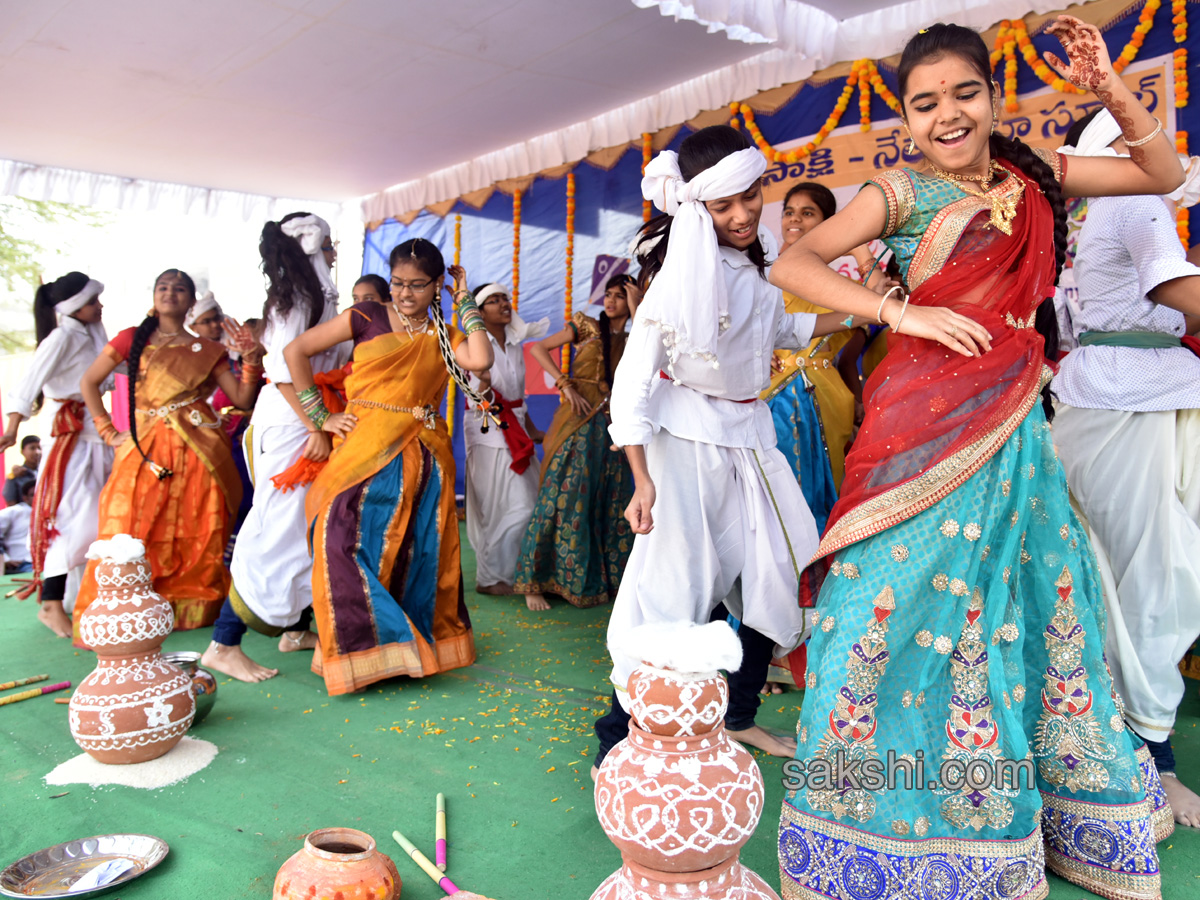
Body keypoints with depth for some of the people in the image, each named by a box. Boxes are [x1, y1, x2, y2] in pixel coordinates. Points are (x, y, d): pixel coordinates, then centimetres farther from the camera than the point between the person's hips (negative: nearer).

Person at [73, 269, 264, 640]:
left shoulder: (207, 350, 13)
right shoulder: (133, 339, 12)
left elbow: (242, 398, 6)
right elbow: (88, 381, 14)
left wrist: (252, 359, -8)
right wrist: (109, 432, 7)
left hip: (198, 452, 0)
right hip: (146, 451, 0)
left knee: (198, 539, -2)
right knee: (130, 533, -7)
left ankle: (193, 615, 8)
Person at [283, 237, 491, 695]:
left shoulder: (444, 336, 11)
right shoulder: (367, 318, 4)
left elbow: (480, 360, -12)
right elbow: (295, 351, 2)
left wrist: (465, 301, -2)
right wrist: (319, 417, -2)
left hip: (424, 458, 2)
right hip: (367, 448, -2)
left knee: (417, 551, 7)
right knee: (346, 538, -12)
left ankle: (416, 641, 24)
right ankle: (358, 646, 3)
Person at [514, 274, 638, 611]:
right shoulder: (587, 326, 6)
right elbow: (539, 348, -3)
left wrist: (635, 309, -8)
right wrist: (566, 385, -12)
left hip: (613, 428, 4)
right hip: (579, 422, -4)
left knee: (610, 504, 7)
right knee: (565, 498, -8)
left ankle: (603, 579, 20)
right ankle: (535, 582, -1)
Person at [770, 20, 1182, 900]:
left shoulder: (1032, 175, 11)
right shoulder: (903, 191, -3)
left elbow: (1163, 173, 18)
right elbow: (791, 264, -12)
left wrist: (1109, 87, 4)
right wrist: (903, 312, -19)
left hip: (1014, 424, 5)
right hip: (928, 421, -5)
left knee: (1030, 602, 12)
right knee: (906, 604, -5)